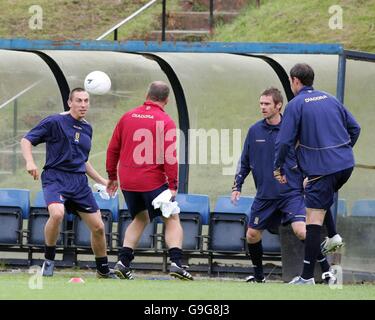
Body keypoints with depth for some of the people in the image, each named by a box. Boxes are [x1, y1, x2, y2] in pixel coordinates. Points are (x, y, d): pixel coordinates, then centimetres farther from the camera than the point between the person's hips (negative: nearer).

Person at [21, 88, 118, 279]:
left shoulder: (87, 128, 16)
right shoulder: (55, 122, -4)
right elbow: (26, 140, -4)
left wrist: (102, 181, 25)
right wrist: (30, 162, -22)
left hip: (79, 182, 6)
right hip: (55, 177, -6)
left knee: (98, 227, 4)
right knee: (57, 213, -34)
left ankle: (103, 270, 24)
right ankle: (49, 260, -13)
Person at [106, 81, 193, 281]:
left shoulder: (127, 117, 8)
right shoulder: (165, 122, -7)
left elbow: (113, 149, 12)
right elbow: (170, 157, -14)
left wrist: (112, 177, 22)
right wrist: (172, 186, -12)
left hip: (127, 182, 5)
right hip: (153, 181, -5)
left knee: (140, 219, 22)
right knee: (172, 219, 6)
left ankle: (123, 262, 11)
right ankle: (175, 262, -10)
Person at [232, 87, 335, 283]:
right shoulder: (254, 131, 6)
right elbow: (245, 162, 14)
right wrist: (237, 186, 7)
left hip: (291, 193, -5)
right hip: (264, 195, 5)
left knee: (301, 230, -21)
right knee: (252, 236, 7)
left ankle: (326, 270, -12)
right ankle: (259, 275, 29)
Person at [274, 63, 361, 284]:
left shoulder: (296, 105, -4)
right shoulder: (330, 99, 14)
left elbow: (285, 141, -7)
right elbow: (354, 128, 16)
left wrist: (279, 167, 6)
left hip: (321, 168, -6)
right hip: (346, 165, 7)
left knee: (314, 219, -7)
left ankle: (307, 276, -9)